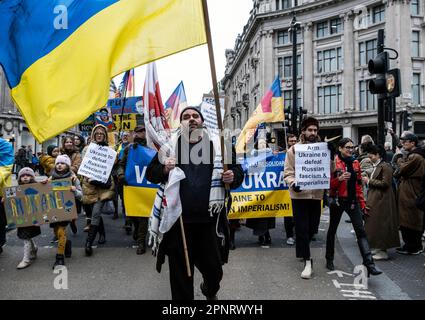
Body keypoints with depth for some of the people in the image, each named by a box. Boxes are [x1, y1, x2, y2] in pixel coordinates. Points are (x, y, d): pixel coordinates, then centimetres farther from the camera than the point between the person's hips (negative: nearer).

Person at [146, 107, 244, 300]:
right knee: (180, 270, 7)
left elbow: (238, 171, 10)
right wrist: (165, 170, -14)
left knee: (213, 267, 11)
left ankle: (210, 291, 45)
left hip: (210, 219, 1)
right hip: (179, 219, 0)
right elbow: (150, 173, 7)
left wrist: (233, 176, -13)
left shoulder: (218, 145, 5)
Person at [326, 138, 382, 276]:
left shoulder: (355, 163, 8)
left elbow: (359, 184, 14)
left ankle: (369, 263, -10)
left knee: (361, 231, -7)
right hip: (337, 200, -4)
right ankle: (329, 260, 26)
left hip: (353, 201, 4)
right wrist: (339, 179, -25)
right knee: (332, 229, 11)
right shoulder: (334, 162, -7)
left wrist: (362, 202, 12)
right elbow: (328, 184, -8)